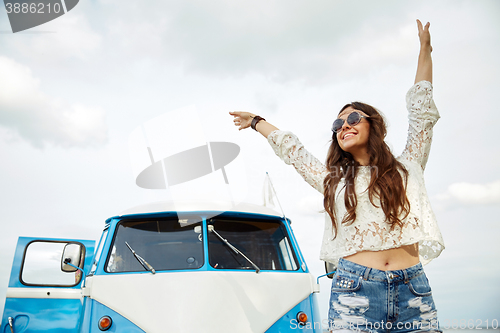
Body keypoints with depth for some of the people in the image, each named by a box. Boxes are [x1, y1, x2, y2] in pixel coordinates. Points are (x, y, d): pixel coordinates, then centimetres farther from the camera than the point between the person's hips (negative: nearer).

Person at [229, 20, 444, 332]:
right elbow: (291, 149, 26)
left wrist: (425, 50, 23)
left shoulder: (406, 168, 14)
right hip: (355, 292, 0)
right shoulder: (333, 180, 16)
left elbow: (421, 112, 18)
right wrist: (257, 121, 37)